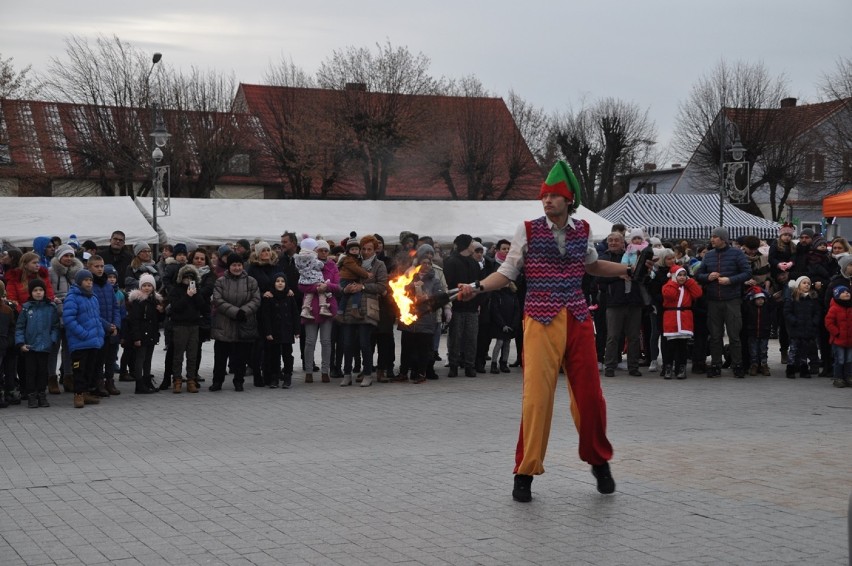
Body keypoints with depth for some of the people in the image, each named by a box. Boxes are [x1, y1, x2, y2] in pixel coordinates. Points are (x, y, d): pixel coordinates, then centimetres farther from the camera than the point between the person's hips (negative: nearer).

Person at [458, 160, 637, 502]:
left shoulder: (581, 231, 9)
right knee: (536, 396, -7)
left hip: (578, 320, 3)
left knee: (588, 394, 6)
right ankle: (525, 473, 5)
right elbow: (507, 273, 1)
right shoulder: (528, 231, 0)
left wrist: (629, 269, 21)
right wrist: (477, 287, -14)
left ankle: (599, 462, 28)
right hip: (541, 321, -3)